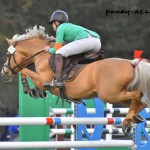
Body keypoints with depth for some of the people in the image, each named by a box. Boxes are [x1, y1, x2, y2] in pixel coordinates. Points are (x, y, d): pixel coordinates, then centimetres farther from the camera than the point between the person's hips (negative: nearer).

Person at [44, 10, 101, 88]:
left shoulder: (60, 28, 12)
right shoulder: (71, 26, 36)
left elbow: (58, 49, 9)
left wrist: (49, 49, 28)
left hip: (85, 40, -8)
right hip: (98, 41, 8)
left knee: (59, 54, -4)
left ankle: (57, 80, -16)